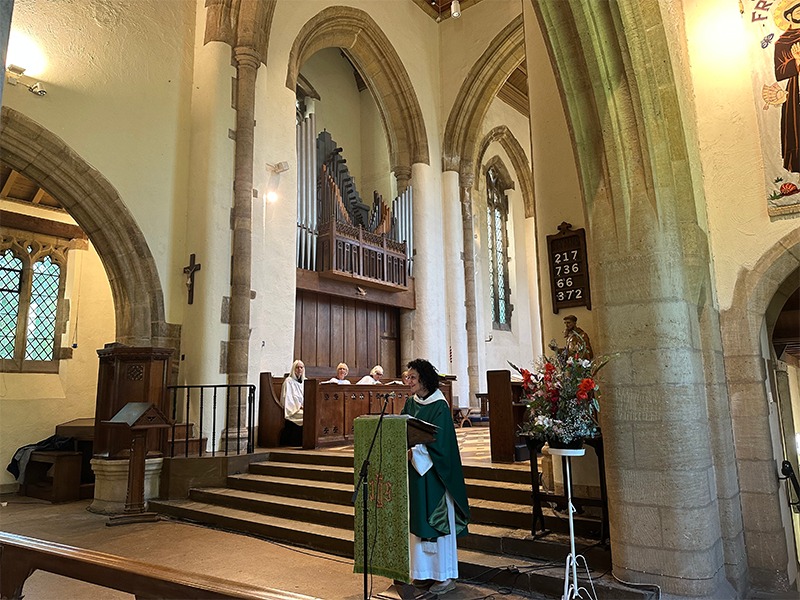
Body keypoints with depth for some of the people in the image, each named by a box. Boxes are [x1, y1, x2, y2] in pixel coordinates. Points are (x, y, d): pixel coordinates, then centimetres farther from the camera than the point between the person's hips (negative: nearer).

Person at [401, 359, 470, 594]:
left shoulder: (439, 406, -14)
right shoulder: (410, 403, 7)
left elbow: (438, 444, -18)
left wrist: (413, 453, -21)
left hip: (432, 472, -7)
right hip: (414, 470, 7)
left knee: (436, 519, 1)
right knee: (417, 520, 12)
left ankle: (445, 576, 12)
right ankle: (423, 570, 25)